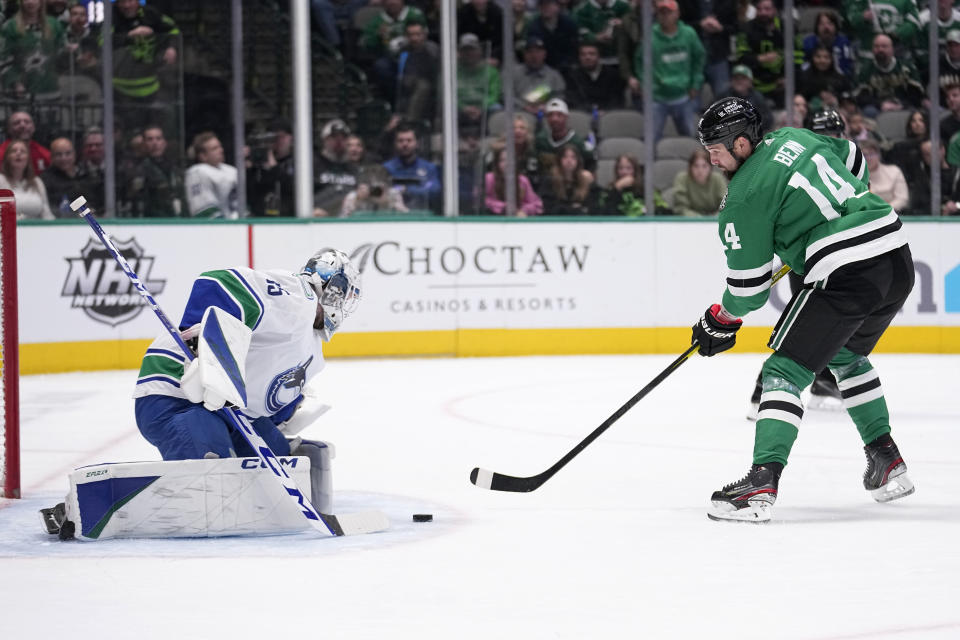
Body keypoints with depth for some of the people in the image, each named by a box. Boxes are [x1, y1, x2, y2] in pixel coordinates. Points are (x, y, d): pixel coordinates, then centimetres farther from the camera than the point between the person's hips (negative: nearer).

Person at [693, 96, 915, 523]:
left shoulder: (744, 197, -7)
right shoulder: (794, 138, 14)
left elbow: (749, 287, -3)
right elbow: (853, 161, 32)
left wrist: (721, 322, 16)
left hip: (845, 275, -9)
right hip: (897, 256, 9)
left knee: (785, 371, -5)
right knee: (847, 356, 30)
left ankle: (762, 482, -18)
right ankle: (887, 463, 31)